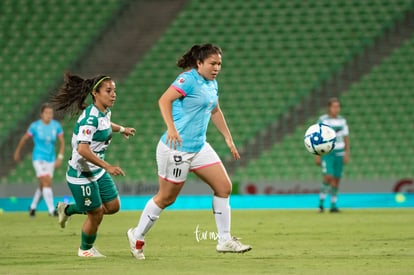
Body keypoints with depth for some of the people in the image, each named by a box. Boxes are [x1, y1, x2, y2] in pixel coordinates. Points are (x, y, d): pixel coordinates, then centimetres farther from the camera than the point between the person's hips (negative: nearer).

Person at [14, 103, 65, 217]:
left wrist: (60, 157, -10)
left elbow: (62, 142, 2)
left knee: (43, 186, 13)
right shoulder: (35, 126, -11)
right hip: (39, 159, -4)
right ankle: (51, 210, -20)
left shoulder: (56, 126, -4)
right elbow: (24, 139, 4)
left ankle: (33, 207, 35)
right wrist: (17, 152, 15)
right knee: (47, 182, -18)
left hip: (51, 159, 4)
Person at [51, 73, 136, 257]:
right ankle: (85, 249, 30)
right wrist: (107, 167, -38)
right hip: (81, 174, -9)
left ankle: (68, 209, 29)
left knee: (113, 206, 12)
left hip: (97, 172, 9)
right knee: (96, 215, 2)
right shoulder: (90, 117, -26)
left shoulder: (105, 112, 2)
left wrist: (121, 129, 43)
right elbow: (82, 149, -36)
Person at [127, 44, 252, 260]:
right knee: (166, 197, 2)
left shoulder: (212, 84, 12)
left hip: (199, 147, 9)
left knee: (224, 187, 0)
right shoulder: (189, 79, -15)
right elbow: (164, 100, -25)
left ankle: (225, 240, 6)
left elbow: (215, 111, 27)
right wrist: (171, 128, -37)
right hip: (177, 148, -9)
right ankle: (137, 237, 21)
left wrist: (228, 138, 25)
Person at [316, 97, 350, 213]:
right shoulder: (322, 120, -6)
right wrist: (317, 156, -9)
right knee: (328, 177, -18)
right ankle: (321, 202, -5)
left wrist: (347, 154, -1)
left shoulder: (342, 121, 6)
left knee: (336, 179, 3)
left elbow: (346, 138, 9)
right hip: (326, 152, -4)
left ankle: (333, 205, 11)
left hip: (339, 153, 4)